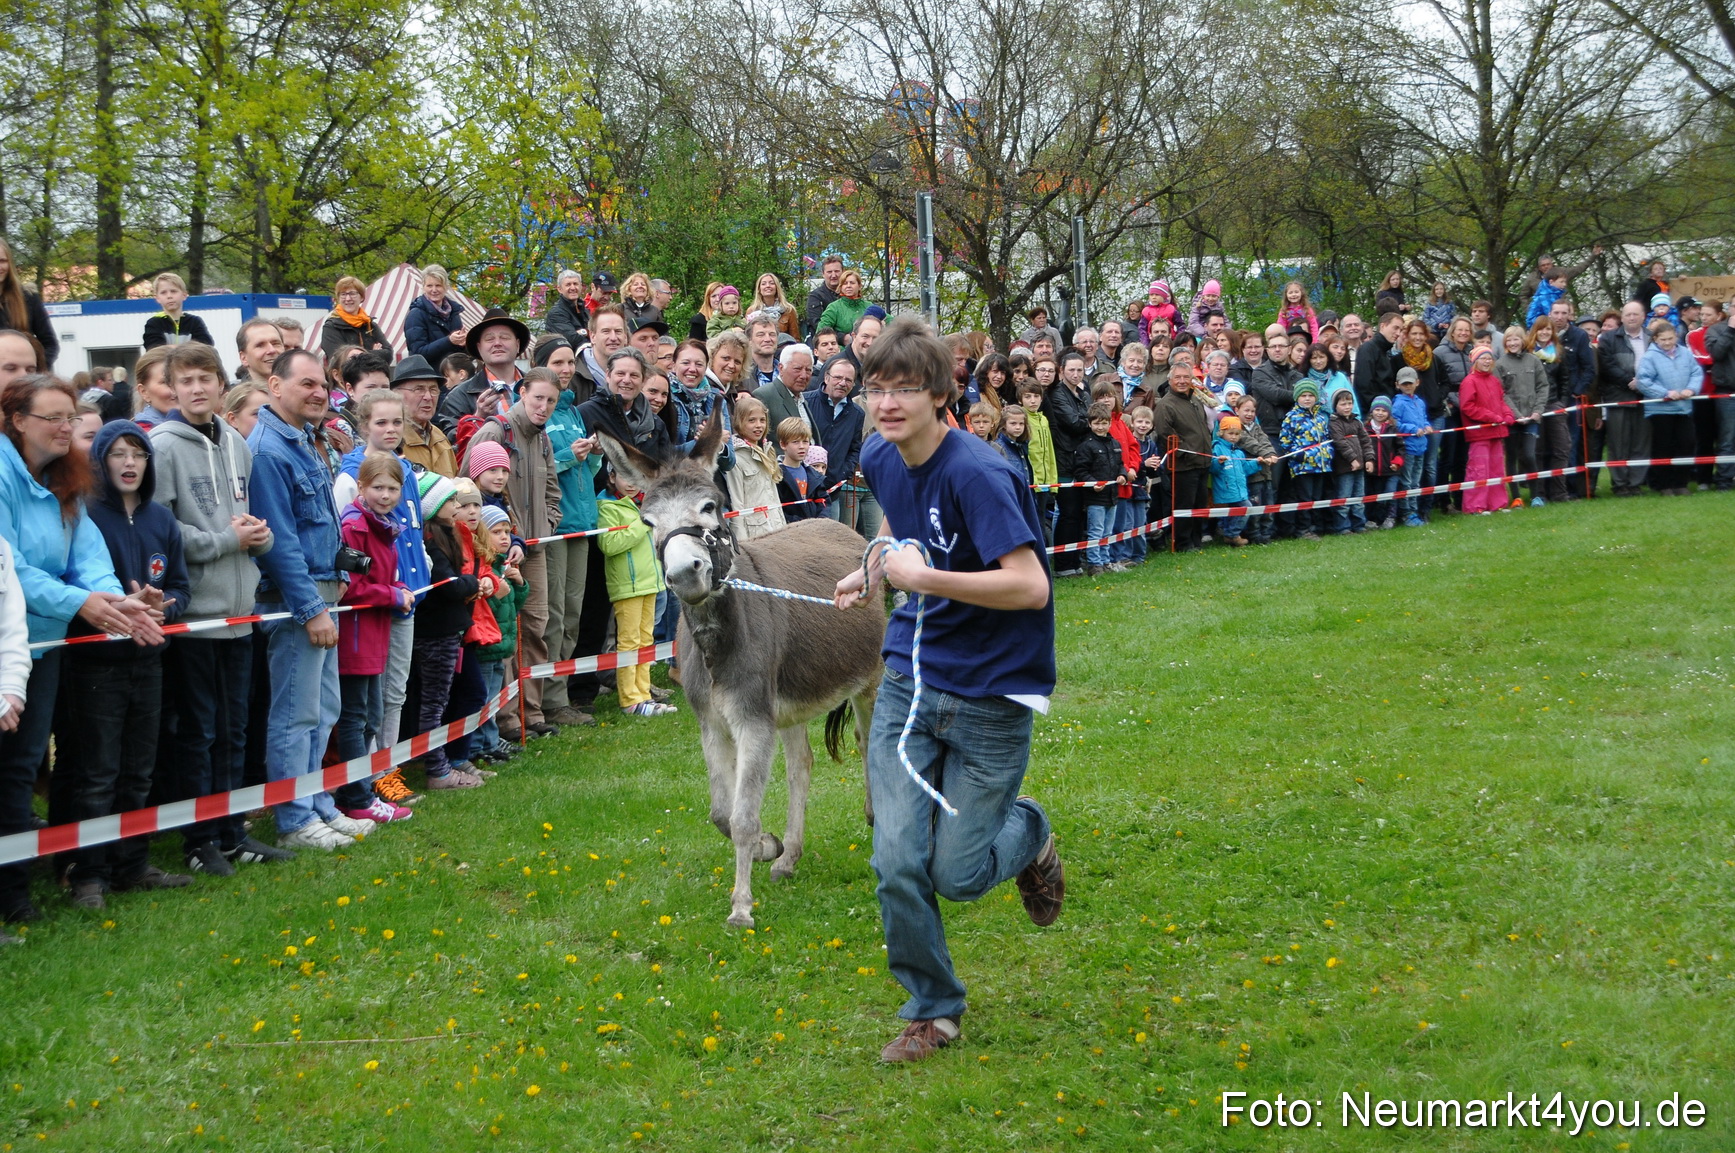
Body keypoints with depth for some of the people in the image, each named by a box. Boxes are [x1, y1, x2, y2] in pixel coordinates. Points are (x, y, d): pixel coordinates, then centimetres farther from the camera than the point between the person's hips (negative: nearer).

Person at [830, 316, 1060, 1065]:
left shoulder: (976, 473, -21)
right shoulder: (880, 461, 2)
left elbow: (1031, 587, -27)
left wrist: (921, 577, -26)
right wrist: (877, 570, 7)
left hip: (990, 696, -5)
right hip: (909, 682, 6)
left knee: (955, 876, 0)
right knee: (898, 863, -3)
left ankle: (1029, 834, 33)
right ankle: (932, 1011, 17)